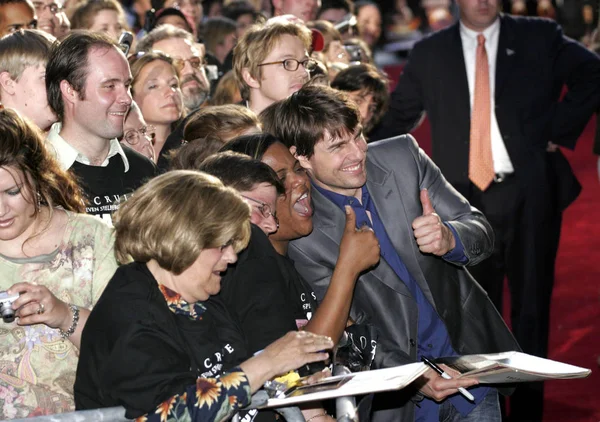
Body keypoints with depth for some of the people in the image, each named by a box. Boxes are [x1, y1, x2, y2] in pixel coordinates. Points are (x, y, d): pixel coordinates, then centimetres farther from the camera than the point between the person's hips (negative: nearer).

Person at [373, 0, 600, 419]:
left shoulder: (540, 37, 3)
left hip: (530, 195, -1)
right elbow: (400, 117, 12)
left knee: (531, 307, 4)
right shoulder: (430, 53, 8)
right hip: (467, 198, 1)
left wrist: (560, 131, -4)